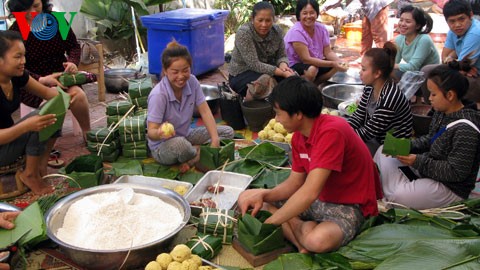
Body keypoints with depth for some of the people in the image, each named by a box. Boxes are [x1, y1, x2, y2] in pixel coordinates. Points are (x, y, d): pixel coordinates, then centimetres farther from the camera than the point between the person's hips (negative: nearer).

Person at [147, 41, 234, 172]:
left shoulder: (192, 81, -11)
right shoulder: (158, 95, -27)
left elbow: (205, 111, -9)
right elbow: (151, 133, -25)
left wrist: (215, 140, -21)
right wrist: (160, 133, -50)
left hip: (186, 135, 7)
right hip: (162, 146, -7)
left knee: (228, 132, -2)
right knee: (180, 144, -41)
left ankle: (192, 159, -14)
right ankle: (200, 154, -5)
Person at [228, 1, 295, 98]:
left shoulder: (277, 31, -7)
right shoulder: (243, 33, -23)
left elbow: (282, 56, 1)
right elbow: (254, 64, -28)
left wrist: (283, 65, -25)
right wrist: (282, 73, -33)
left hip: (267, 70, 5)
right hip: (241, 75, -5)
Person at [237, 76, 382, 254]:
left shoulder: (331, 132, -27)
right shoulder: (299, 136, 1)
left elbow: (310, 192, -31)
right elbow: (295, 182, 5)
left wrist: (268, 223, -24)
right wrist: (263, 195, -15)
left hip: (348, 206, -9)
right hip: (317, 199, 9)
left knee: (318, 239, -43)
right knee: (247, 198, 1)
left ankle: (299, 228, -8)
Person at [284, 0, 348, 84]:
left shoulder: (321, 28, -4)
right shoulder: (296, 32, -24)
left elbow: (328, 52, -2)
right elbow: (306, 59, -27)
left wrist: (340, 61, -24)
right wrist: (332, 63, -31)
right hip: (294, 67, -7)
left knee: (338, 65, -8)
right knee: (312, 69, -35)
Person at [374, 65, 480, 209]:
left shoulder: (465, 130, -28)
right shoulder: (441, 113, -2)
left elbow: (457, 173, -26)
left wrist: (418, 162, -25)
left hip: (450, 187, -9)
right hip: (430, 167, 9)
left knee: (396, 195, -29)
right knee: (384, 151, 8)